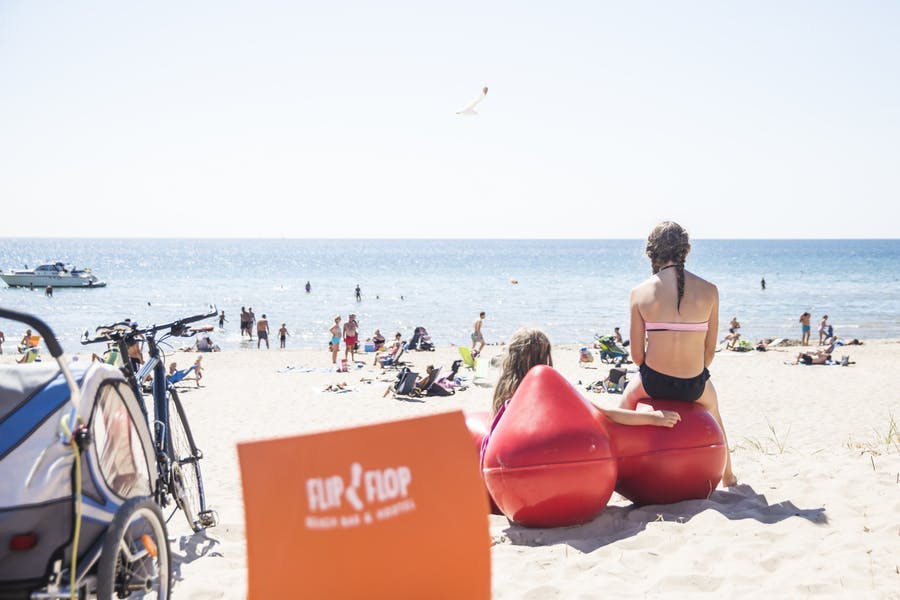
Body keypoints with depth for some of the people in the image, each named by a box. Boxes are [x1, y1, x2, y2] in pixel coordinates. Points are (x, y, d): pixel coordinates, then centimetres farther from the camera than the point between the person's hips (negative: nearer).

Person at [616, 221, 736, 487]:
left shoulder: (640, 292, -9)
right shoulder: (709, 290, -8)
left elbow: (637, 354, -5)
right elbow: (710, 350, -1)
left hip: (653, 383, -1)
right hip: (695, 385, 1)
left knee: (625, 402, 36)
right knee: (712, 409, 38)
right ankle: (728, 475, 53)